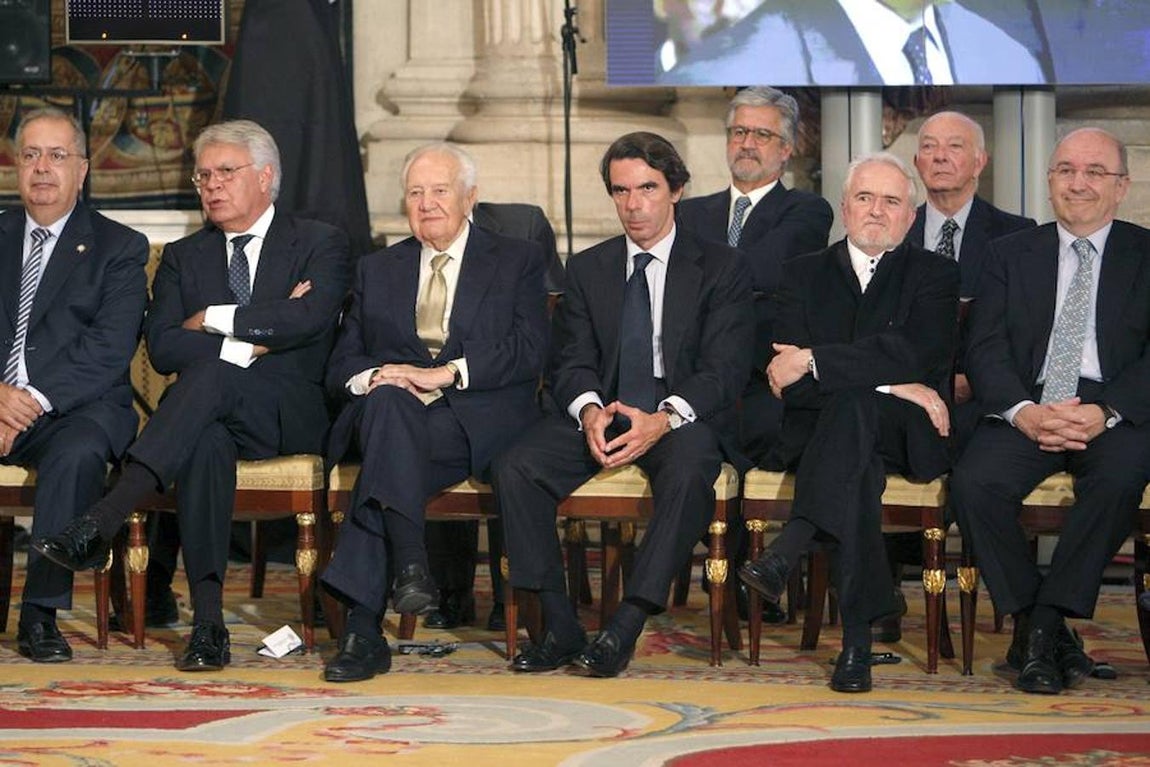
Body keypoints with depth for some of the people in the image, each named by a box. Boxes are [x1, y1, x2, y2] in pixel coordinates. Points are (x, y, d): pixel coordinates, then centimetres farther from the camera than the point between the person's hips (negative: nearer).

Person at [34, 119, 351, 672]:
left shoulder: (320, 244, 10)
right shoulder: (184, 257, 20)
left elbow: (308, 320, -12)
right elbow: (161, 347, 3)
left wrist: (213, 321, -5)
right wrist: (250, 341, -10)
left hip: (288, 414, -2)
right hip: (205, 417, 2)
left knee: (211, 372, -36)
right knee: (205, 442, -38)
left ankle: (99, 523, -48)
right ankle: (208, 622, -45)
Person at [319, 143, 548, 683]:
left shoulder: (517, 262, 13)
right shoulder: (377, 270, 23)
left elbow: (528, 353, -3)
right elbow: (341, 365, 15)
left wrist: (444, 374, -15)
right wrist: (372, 378, -10)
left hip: (479, 420, -2)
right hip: (388, 414, 3)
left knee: (386, 447, -34)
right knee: (387, 400, -36)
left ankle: (364, 627, -39)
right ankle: (409, 566, -45)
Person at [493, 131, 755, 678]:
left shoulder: (720, 268, 4)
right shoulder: (587, 269, 16)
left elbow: (724, 368, -6)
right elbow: (571, 361, 7)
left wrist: (664, 419, -25)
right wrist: (589, 410, -17)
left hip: (683, 416, -3)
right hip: (601, 413, 3)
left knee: (689, 473, -38)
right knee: (514, 469, -23)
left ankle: (625, 630, -37)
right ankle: (560, 626, -19)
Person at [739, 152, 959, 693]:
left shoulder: (935, 275, 12)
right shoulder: (805, 273, 17)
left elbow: (915, 356, -10)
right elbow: (785, 377, 0)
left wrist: (813, 362, -14)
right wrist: (891, 386, -14)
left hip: (907, 437, -2)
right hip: (818, 431, 2)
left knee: (851, 406, -38)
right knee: (858, 465, -38)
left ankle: (788, 551, -49)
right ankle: (858, 632, -45)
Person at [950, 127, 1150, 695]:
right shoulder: (1010, 254, 16)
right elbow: (985, 350, 5)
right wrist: (1024, 412, -15)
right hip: (1027, 408, 2)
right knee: (973, 483, -28)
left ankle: (1042, 626, -23)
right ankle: (1041, 628, -15)